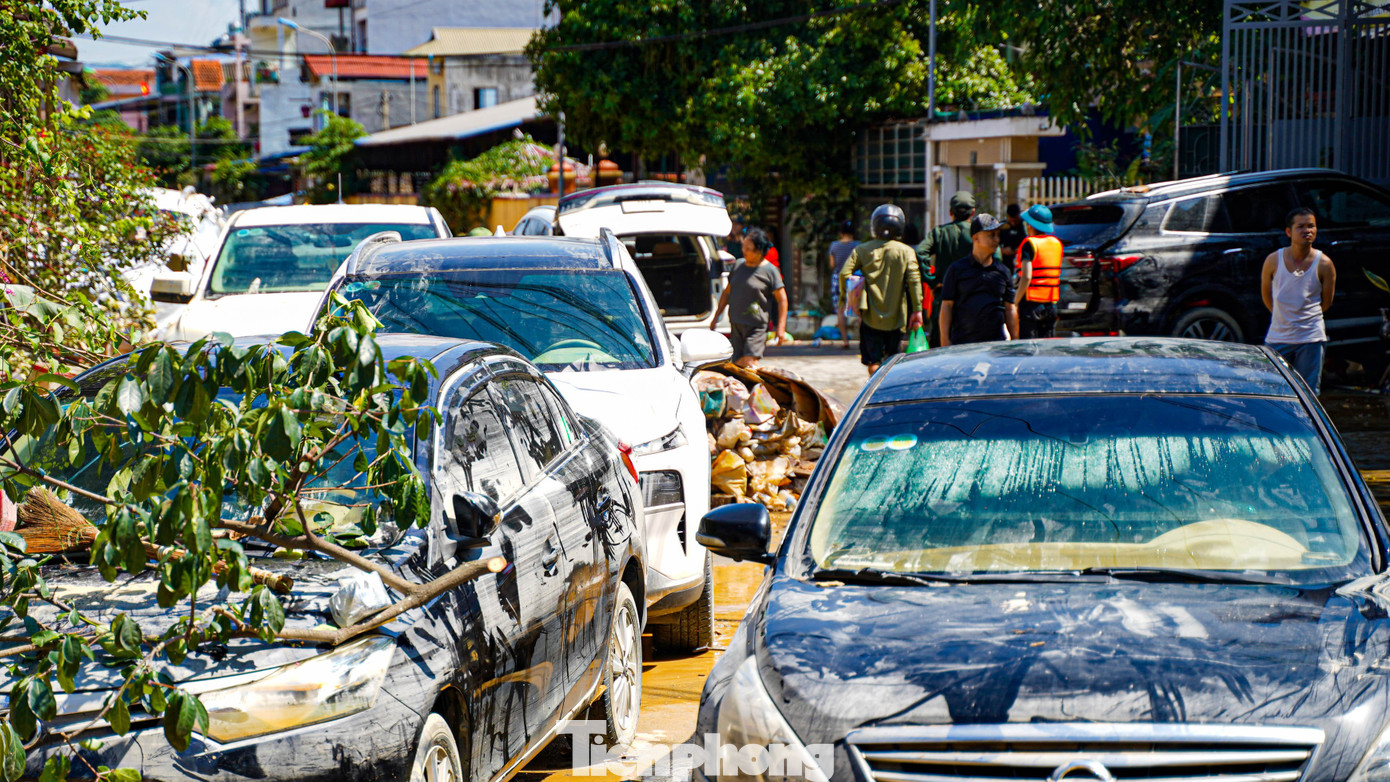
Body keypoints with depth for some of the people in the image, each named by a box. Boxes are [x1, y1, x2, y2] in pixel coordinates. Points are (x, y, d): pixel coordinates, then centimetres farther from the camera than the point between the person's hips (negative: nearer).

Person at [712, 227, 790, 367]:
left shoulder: (770, 271, -5)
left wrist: (781, 329, -10)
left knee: (750, 362, -17)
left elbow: (782, 300, -5)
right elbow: (727, 293, 23)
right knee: (738, 364, 5)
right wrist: (716, 316, 20)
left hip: (756, 326, -6)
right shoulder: (738, 267, 11)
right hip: (735, 324, 6)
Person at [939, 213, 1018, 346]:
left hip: (996, 343, 2)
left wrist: (1014, 342, 12)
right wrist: (945, 341, -2)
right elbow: (946, 306, 4)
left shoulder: (1003, 271, 12)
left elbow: (1010, 309, 16)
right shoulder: (957, 269, 5)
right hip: (962, 343, -2)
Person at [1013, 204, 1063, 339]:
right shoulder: (1057, 243, 10)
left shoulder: (1030, 244, -11)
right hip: (1051, 303, 7)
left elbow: (1026, 277, -19)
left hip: (1031, 303, -7)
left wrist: (1015, 302, -14)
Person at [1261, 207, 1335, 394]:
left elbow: (1326, 303, 5)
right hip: (1278, 337, 1)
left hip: (1311, 337, -1)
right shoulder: (1273, 261, -5)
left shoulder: (1324, 264, -6)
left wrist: (1305, 316, 11)